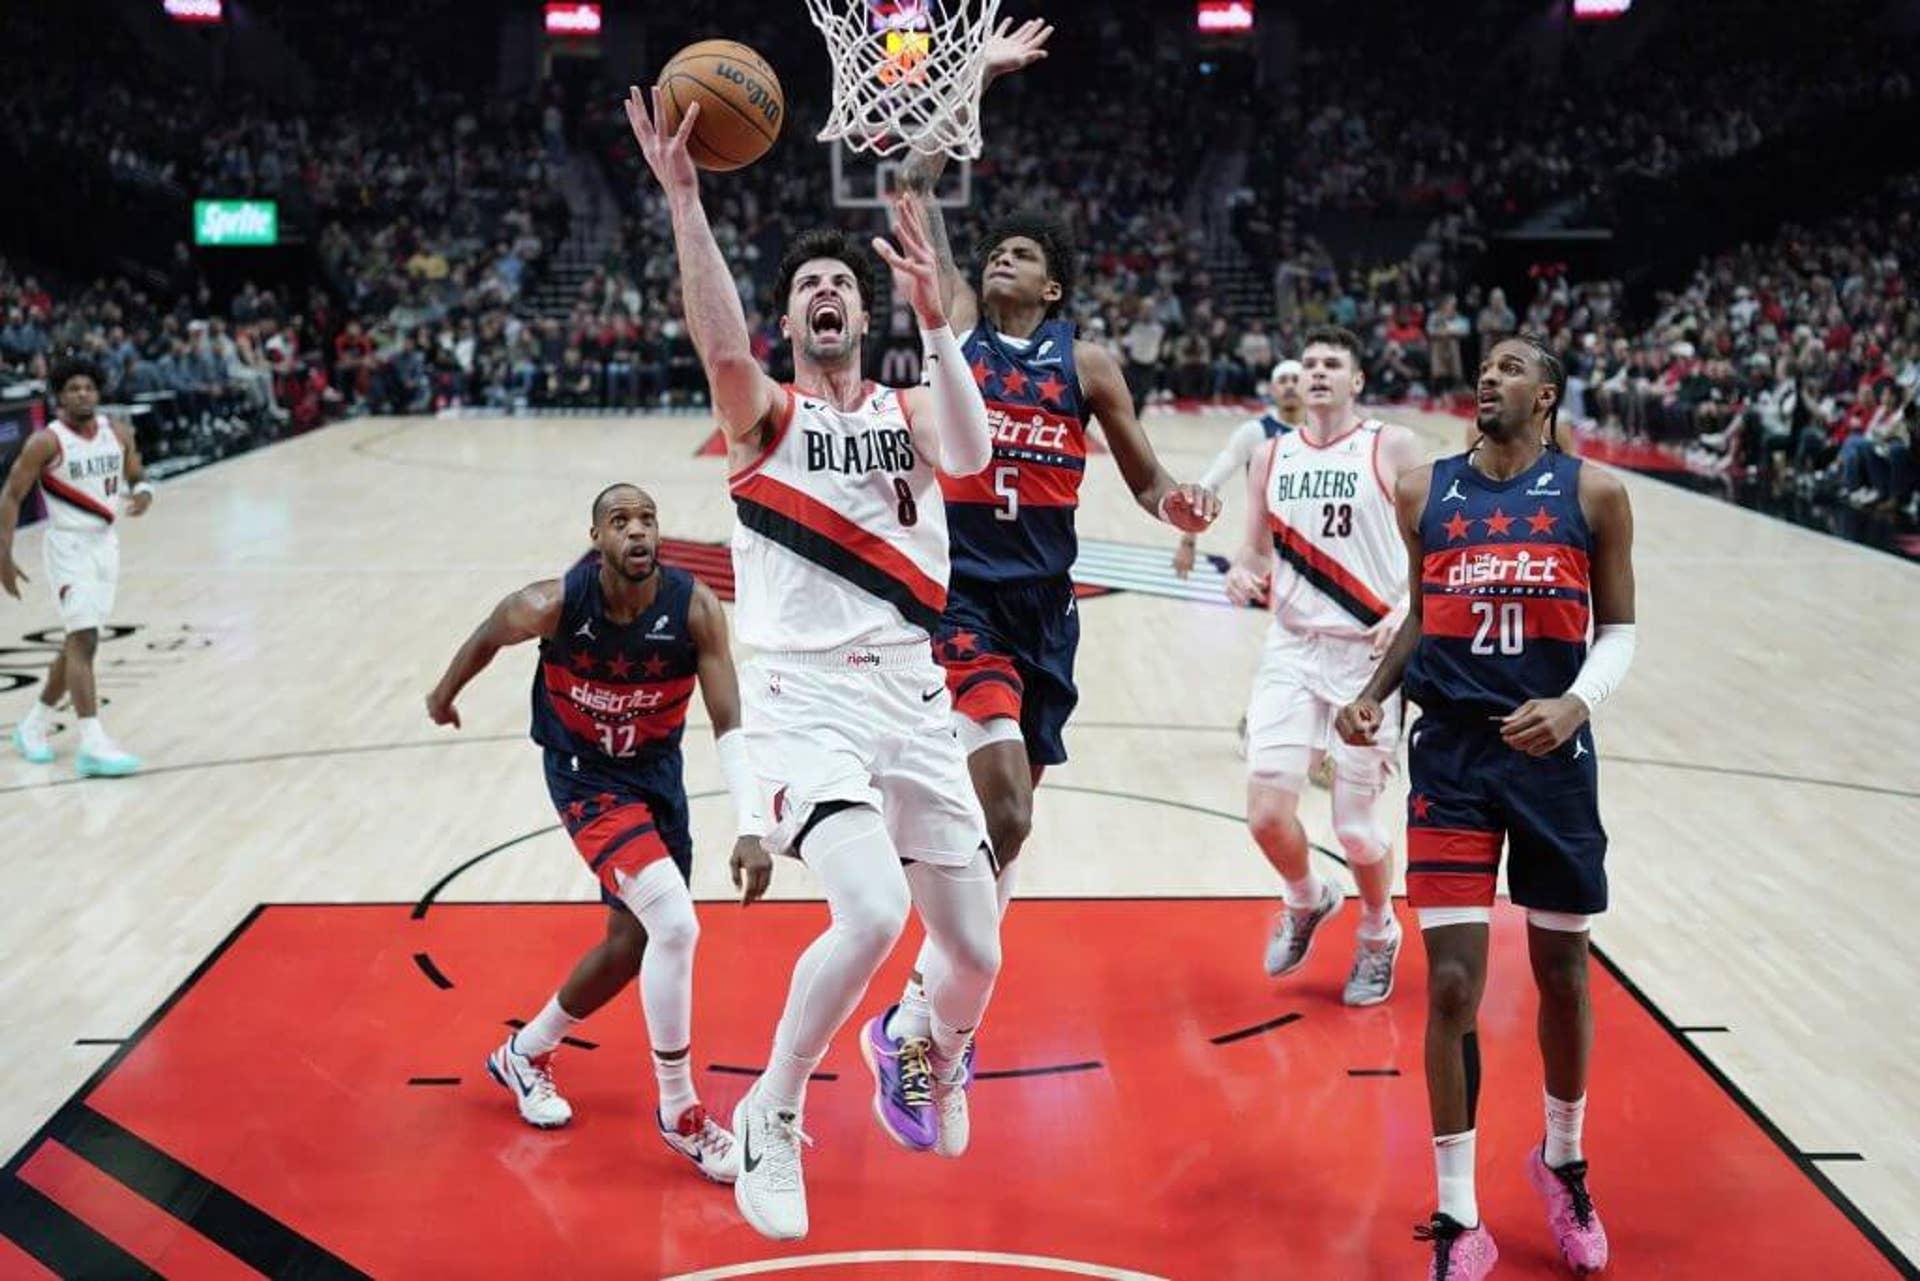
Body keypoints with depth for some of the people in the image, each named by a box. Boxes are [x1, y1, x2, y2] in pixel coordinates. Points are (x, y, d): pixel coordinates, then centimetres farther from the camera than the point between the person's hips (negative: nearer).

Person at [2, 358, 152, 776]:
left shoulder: (118, 432, 3)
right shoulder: (46, 442, -12)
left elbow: (137, 477, 15)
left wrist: (142, 494, -11)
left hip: (106, 544, 6)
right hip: (68, 546, -6)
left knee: (78, 642, 14)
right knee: (84, 639, -16)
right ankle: (92, 746, -20)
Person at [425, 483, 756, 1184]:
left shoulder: (695, 608, -21)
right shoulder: (555, 606, -24)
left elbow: (728, 724, -21)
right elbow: (487, 638, -1)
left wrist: (750, 827, -32)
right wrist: (444, 695, 17)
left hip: (656, 769, 5)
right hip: (586, 776, -4)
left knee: (632, 944, 14)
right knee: (676, 925, -21)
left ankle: (525, 1054, 40)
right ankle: (679, 1114, -6)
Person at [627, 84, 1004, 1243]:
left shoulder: (908, 412, 11)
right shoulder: (765, 413, 3)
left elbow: (971, 455, -12)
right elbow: (721, 343, -20)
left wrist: (936, 318, -19)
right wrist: (683, 196, -28)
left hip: (916, 699, 4)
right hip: (809, 700, -4)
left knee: (976, 956, 6)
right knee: (872, 914, -26)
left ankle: (931, 1049, 45)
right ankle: (772, 1116, -1)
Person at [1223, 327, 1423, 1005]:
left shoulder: (1393, 447, -3)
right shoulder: (1271, 455, 10)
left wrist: (1409, 611, -20)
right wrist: (1242, 572, -7)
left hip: (1370, 655, -3)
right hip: (1292, 650, 3)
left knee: (1356, 825, 2)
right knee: (1267, 810, -10)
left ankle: (1379, 936, 33)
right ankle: (1307, 901, 24)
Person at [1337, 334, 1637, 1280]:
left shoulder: (1592, 493, -1)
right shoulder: (1424, 491, 5)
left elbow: (1618, 630, 3)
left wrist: (1577, 703, -16)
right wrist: (1374, 695, 1)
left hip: (1552, 758, 0)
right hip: (1451, 757, 0)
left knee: (1562, 975, 13)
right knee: (1451, 986, -5)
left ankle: (1563, 1164, 39)